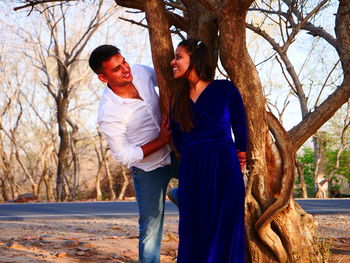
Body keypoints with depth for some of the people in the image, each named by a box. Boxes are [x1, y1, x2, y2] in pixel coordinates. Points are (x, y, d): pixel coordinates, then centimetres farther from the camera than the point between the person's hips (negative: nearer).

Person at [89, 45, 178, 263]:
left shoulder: (140, 72, -13)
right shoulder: (109, 115, -27)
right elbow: (125, 156, -20)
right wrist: (161, 141, -22)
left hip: (174, 153, 5)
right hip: (149, 169, -5)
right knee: (151, 230, 1)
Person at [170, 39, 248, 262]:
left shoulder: (225, 89, -1)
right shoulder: (178, 99, 12)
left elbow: (240, 128, 6)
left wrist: (239, 156, 15)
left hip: (224, 170, -4)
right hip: (191, 171, 4)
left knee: (224, 234, -1)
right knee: (193, 235, 5)